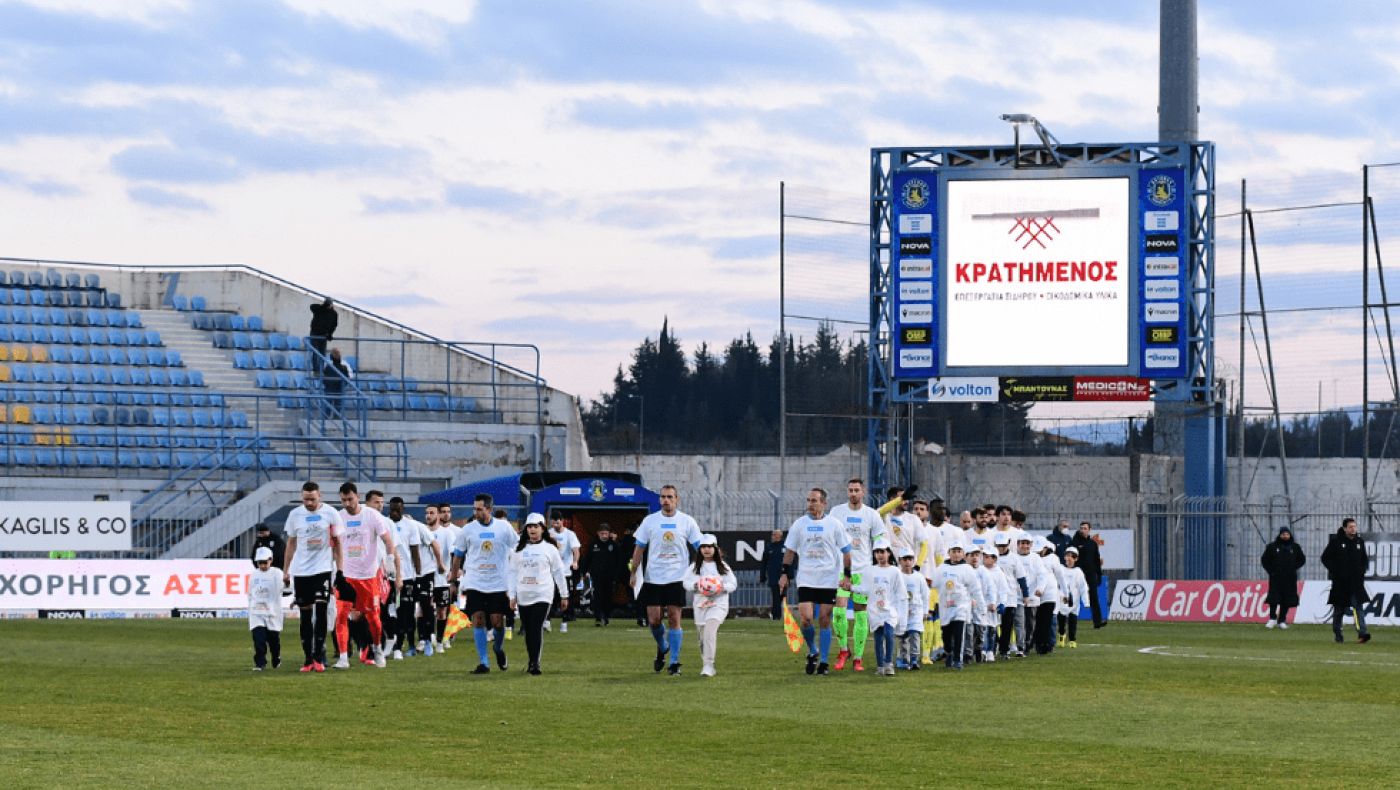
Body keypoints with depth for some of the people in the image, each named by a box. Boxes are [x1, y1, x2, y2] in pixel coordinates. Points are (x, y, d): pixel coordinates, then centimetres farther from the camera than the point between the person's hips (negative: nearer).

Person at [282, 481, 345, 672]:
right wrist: (286, 571, 12)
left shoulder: (330, 514, -1)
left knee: (320, 611, -13)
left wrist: (340, 571, -1)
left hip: (323, 568, -3)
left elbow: (337, 544, 4)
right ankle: (308, 658, 9)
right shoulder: (295, 515, 5)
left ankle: (319, 656, -12)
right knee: (305, 614, 4)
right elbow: (291, 543, 14)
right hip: (300, 570, 3)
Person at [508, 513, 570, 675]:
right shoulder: (519, 549, 9)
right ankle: (530, 662, 21)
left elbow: (558, 572, 8)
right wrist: (512, 596, 4)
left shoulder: (550, 548, 3)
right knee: (528, 631, 8)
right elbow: (512, 572, 10)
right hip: (523, 597, 3)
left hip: (542, 595, -3)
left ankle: (536, 664, -19)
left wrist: (564, 595, 10)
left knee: (537, 628, -15)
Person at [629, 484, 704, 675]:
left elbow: (700, 547, 6)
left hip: (677, 578, -1)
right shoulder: (650, 521, 4)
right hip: (653, 578, 1)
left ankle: (674, 662, -2)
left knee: (674, 619, -6)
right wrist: (634, 573, 4)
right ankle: (662, 648, 28)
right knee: (653, 620, -2)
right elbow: (639, 548, 9)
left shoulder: (687, 522, 2)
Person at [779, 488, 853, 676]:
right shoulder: (799, 524, 5)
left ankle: (823, 663, 6)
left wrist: (847, 576, -2)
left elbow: (846, 551, 5)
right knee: (805, 620, -10)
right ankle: (812, 652, 16)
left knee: (824, 621, -1)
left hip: (828, 580, -1)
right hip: (805, 580, 1)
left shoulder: (834, 525, 1)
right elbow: (789, 550, 12)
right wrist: (785, 574, 6)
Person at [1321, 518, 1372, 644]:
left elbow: (1364, 559, 23)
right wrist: (1335, 570, -9)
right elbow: (1325, 558, 1)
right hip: (1340, 581, -2)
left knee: (1359, 606, -14)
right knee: (1339, 609, 7)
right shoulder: (1336, 541, -2)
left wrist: (1362, 570, 5)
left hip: (1356, 581, 2)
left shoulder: (1360, 541, 10)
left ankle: (1362, 633, -23)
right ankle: (1337, 632, 24)